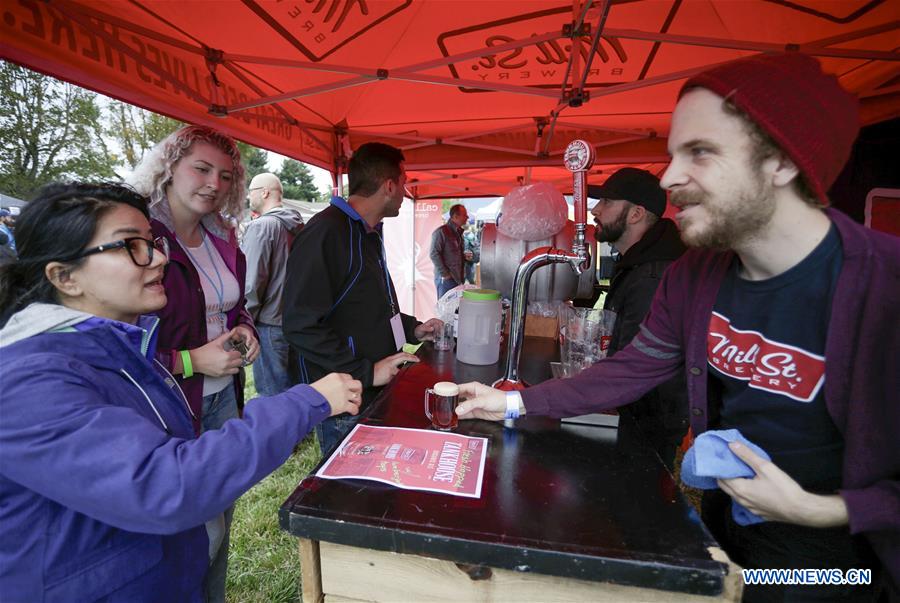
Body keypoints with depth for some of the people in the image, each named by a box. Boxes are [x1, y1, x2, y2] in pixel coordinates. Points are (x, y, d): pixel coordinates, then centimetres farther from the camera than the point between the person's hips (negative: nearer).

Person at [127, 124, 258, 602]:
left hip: (224, 401, 7)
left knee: (220, 522, 22)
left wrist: (243, 329, -1)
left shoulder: (222, 240, 6)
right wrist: (191, 361, -21)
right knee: (204, 535, 7)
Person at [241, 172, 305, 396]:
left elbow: (252, 282, -16)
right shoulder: (297, 225, 8)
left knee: (273, 395, 3)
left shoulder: (261, 226, -12)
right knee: (294, 391, 17)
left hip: (269, 325, -7)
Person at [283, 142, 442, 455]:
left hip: (378, 393, 9)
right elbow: (302, 326, -23)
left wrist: (413, 328, 11)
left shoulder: (369, 233, 13)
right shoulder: (325, 232, -18)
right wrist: (366, 371, -22)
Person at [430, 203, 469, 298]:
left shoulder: (458, 232, 17)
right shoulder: (441, 232, -9)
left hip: (458, 278, 8)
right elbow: (434, 254, -14)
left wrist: (465, 255, 7)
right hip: (445, 279, -8)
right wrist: (444, 274, -16)